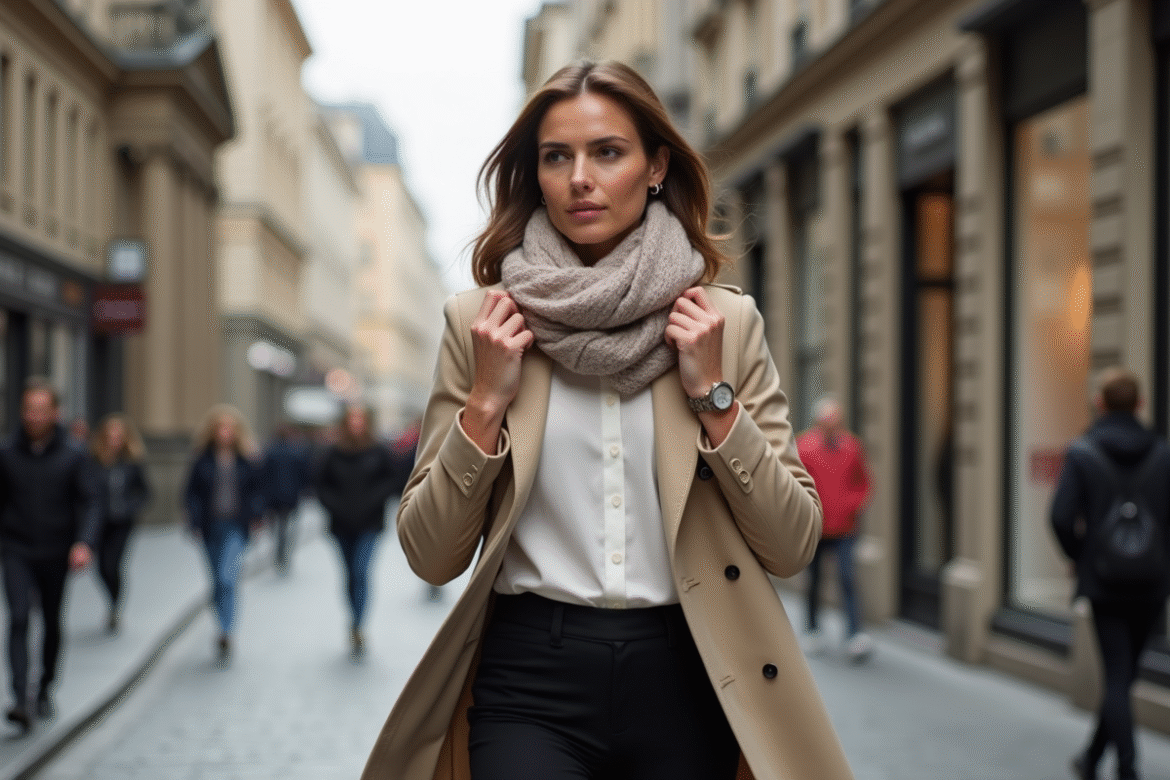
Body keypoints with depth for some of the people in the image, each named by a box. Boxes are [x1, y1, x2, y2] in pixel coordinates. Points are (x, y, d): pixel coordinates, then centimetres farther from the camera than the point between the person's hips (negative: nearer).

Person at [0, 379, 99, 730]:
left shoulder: (72, 456, -3)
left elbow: (87, 504, -5)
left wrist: (84, 543, -20)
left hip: (56, 555, 1)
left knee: (52, 624, 12)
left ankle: (45, 688, 32)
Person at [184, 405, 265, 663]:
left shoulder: (247, 460, 1)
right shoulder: (203, 459, 2)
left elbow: (258, 489, 9)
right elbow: (192, 493, 4)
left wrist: (256, 514, -5)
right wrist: (195, 520, -8)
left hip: (237, 527, -2)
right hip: (211, 527, 2)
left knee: (226, 578, -18)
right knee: (218, 581, 11)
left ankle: (225, 634, -18)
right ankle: (225, 627, 30)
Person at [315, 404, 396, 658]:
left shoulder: (378, 453, -2)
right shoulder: (333, 454, 1)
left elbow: (390, 480, 3)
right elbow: (322, 485, 7)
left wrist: (372, 501, -11)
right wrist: (335, 505, -9)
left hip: (369, 525, -2)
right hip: (342, 524, 2)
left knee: (361, 572, -15)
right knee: (351, 576, 11)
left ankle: (356, 627, -15)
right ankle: (356, 623, 26)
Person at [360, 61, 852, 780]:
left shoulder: (727, 321, 4)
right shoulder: (482, 323, 3)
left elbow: (793, 547, 2)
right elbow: (430, 556, 3)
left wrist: (713, 394, -7)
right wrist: (487, 402, -8)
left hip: (683, 678, 1)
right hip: (529, 677, 0)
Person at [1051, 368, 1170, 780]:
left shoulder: (1082, 453, -8)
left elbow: (1062, 517, -14)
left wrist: (1080, 556, 3)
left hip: (1104, 580, -3)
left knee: (1117, 678, 0)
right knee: (1123, 676, 16)